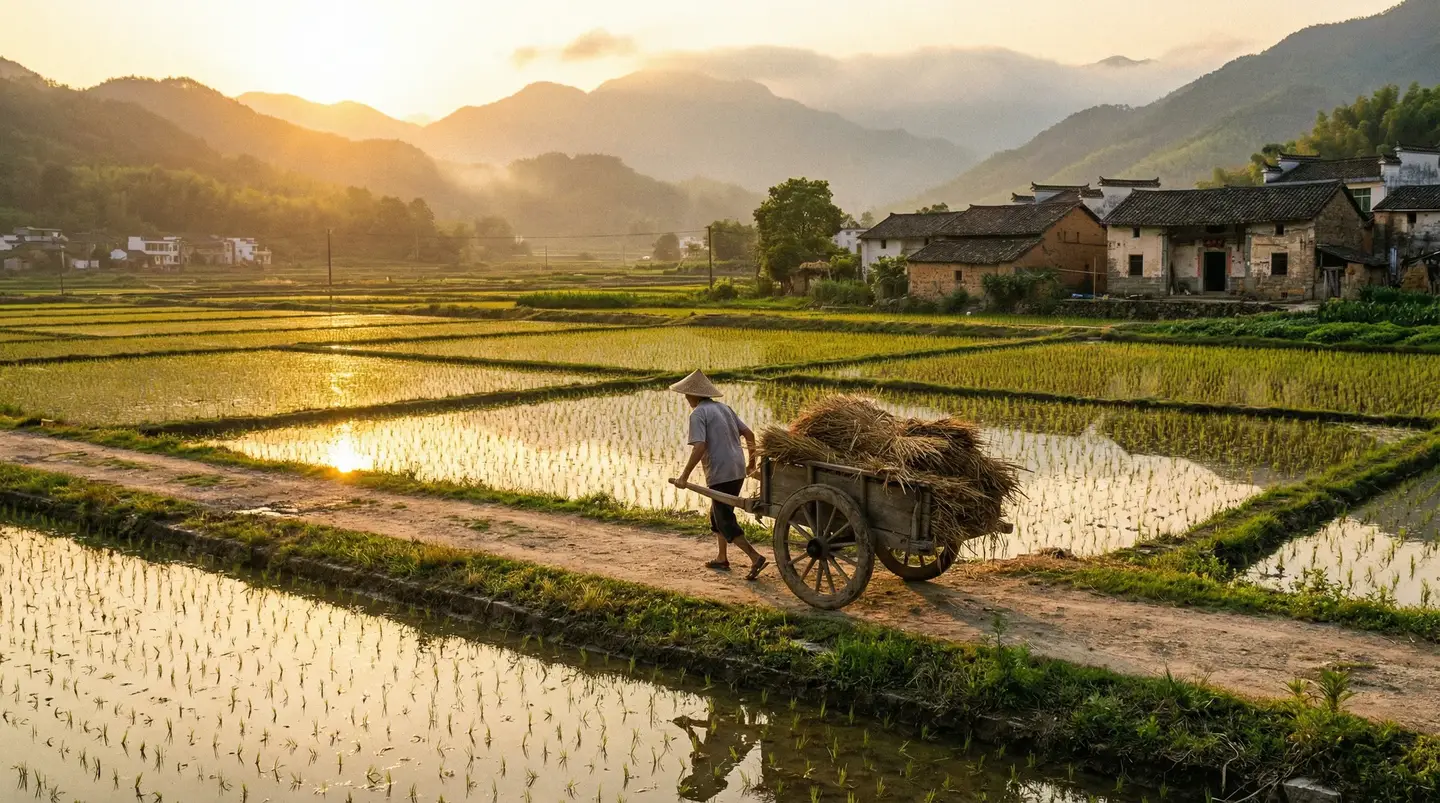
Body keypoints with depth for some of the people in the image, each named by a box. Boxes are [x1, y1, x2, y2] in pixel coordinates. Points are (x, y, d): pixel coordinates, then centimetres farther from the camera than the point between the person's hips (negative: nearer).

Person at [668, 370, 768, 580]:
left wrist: (684, 476, -18)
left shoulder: (698, 414, -10)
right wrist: (751, 462, 28)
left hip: (720, 474, -8)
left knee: (725, 521, -2)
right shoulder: (724, 408, 14)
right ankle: (722, 559, 26)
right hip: (738, 470, 8)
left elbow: (699, 447, -22)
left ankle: (755, 557, -12)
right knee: (718, 513, 22)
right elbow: (749, 434, 15)